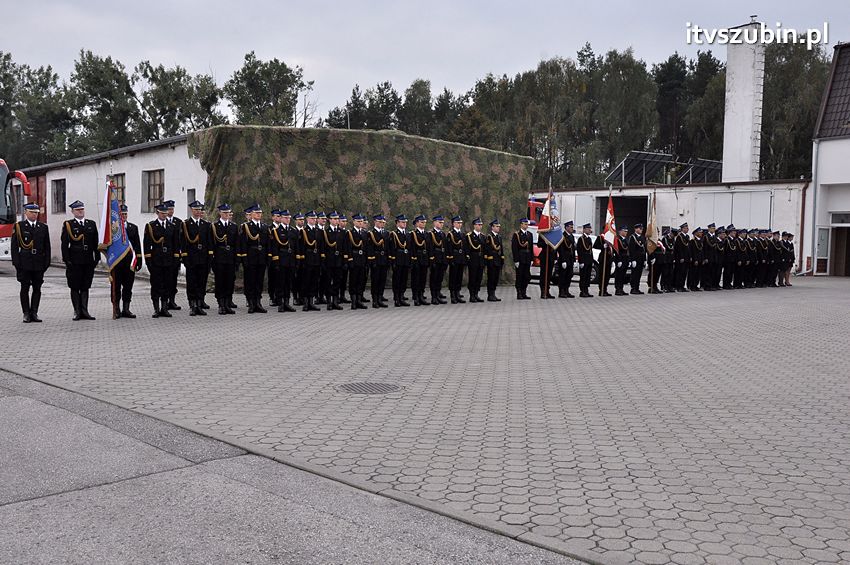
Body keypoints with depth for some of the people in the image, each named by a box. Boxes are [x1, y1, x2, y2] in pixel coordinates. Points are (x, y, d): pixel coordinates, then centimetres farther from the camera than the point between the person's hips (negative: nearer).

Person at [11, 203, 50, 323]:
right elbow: (14, 246, -1)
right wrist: (16, 262, -8)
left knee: (37, 289, 3)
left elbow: (47, 247, 11)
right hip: (24, 264, -3)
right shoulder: (19, 226, 2)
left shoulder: (43, 227, 11)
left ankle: (34, 313, 9)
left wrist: (46, 262, 3)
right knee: (25, 289, 1)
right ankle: (26, 314, 5)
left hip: (39, 263, 3)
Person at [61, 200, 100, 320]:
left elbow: (95, 243, 12)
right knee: (75, 287, 2)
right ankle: (77, 312, 8)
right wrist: (66, 260, -10)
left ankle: (84, 311, 10)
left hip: (88, 261, 3)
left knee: (85, 287, 7)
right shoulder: (68, 224, 2)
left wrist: (97, 258, 5)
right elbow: (64, 244, -2)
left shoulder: (91, 224, 12)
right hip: (74, 261, -3)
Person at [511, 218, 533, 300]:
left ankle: (524, 293, 14)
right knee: (519, 277, 0)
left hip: (527, 259, 6)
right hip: (520, 259, -6)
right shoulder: (516, 234, -6)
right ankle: (519, 294, 5)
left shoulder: (529, 234, 13)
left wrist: (532, 259, 9)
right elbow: (514, 248, -10)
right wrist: (516, 260, -15)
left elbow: (531, 247, 15)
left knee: (527, 277, 6)